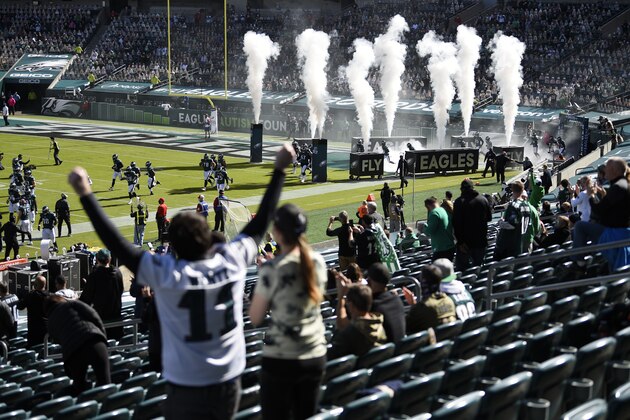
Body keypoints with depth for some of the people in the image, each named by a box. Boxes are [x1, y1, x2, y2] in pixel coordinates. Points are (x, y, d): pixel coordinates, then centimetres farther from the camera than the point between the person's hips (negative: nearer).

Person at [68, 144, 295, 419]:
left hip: (187, 386, -4)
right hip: (228, 381, 4)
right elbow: (261, 221, 3)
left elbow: (116, 243, -16)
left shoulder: (166, 275, -17)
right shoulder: (232, 260, -9)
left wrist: (85, 194, -12)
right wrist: (280, 170, 12)